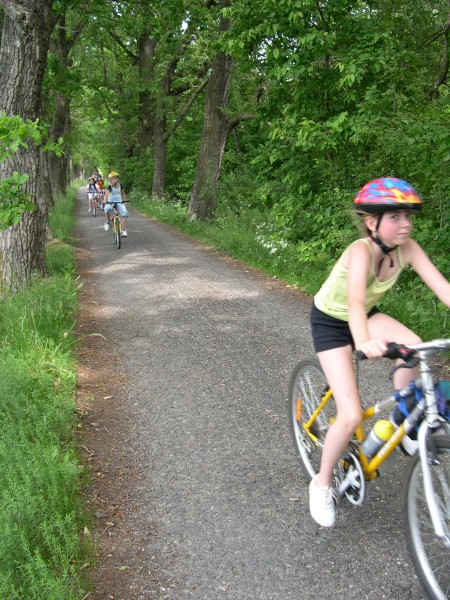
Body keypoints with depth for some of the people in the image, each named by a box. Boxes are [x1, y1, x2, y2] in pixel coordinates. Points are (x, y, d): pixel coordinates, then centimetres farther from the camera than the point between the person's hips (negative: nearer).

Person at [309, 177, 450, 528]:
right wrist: (365, 343, -69)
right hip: (331, 321, -5)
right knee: (352, 416, -14)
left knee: (414, 348, -26)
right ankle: (322, 483, 11)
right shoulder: (361, 251, -33)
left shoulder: (407, 248, -17)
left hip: (366, 315, 5)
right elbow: (355, 302, -50)